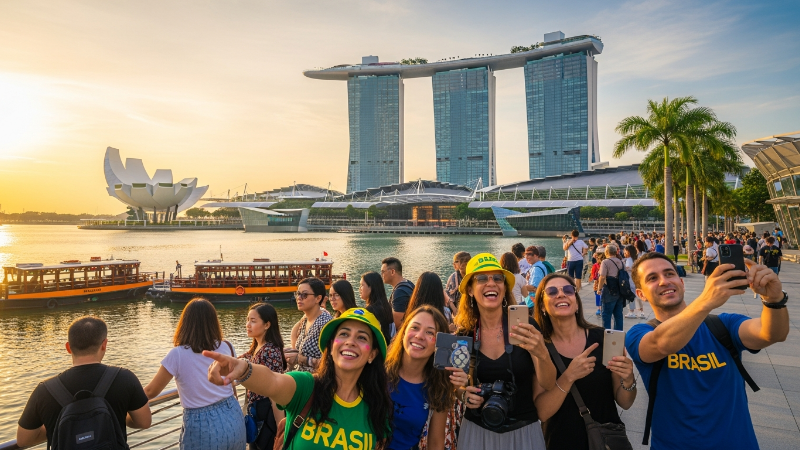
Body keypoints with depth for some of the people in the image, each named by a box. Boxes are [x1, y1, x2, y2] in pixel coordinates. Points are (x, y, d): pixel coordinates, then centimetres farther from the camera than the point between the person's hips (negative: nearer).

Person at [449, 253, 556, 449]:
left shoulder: (526, 327, -12)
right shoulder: (464, 335, -6)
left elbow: (549, 385, -15)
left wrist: (542, 354, -33)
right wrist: (465, 394, -12)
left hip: (523, 431, -1)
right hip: (476, 429, 2)